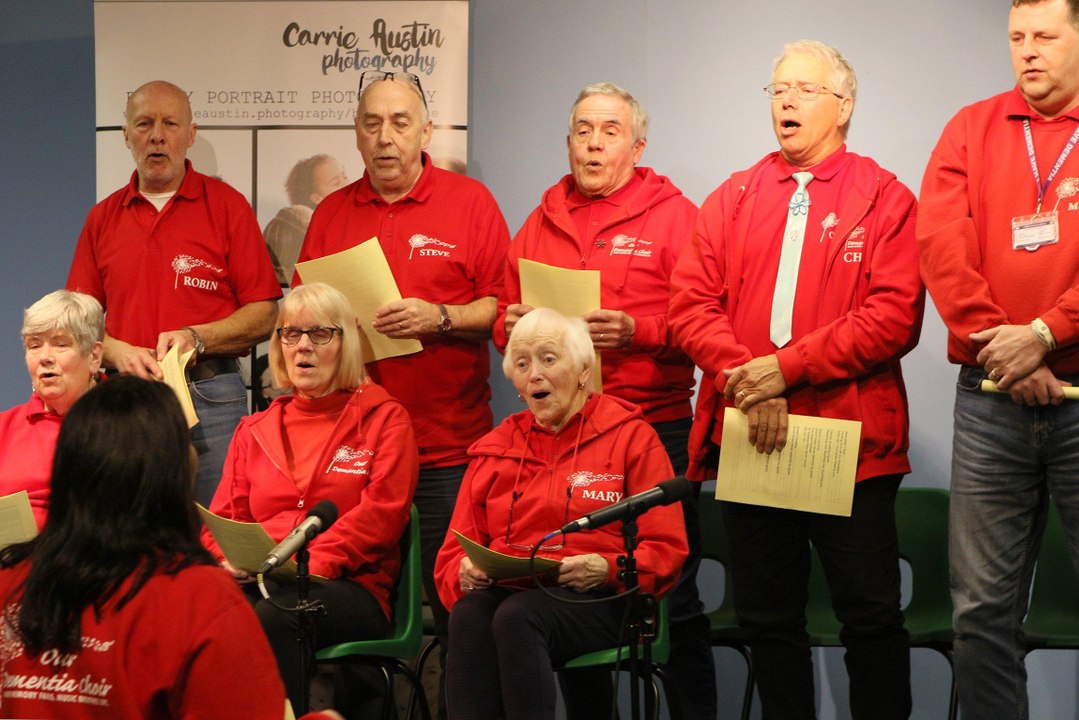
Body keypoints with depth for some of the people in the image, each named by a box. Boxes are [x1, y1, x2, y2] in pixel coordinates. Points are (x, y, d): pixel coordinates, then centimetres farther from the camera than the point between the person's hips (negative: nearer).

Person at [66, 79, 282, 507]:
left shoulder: (227, 206, 4)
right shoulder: (103, 218, 13)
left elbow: (264, 315, -1)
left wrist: (196, 339, -14)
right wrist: (118, 352, -8)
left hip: (209, 397, -3)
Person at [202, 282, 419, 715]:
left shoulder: (384, 418, 11)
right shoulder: (255, 431, 26)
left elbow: (380, 513, -2)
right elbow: (224, 515, 21)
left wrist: (313, 563, -16)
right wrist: (230, 558, -5)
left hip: (350, 585, -3)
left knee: (274, 616, -38)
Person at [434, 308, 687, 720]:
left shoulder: (632, 438, 10)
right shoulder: (494, 448, 22)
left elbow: (666, 551, 3)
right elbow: (455, 551, 19)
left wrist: (606, 569, -16)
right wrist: (465, 571, -6)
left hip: (596, 599, -3)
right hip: (506, 590, 3)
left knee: (517, 615, -37)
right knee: (468, 616, -34)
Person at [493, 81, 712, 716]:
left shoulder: (675, 215, 1)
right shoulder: (542, 222, 16)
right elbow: (505, 318, 21)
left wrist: (636, 331, -21)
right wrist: (512, 325, -1)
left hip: (653, 424, -5)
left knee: (672, 598, -1)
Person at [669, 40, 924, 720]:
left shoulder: (884, 198, 1)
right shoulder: (732, 199, 13)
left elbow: (895, 315, -11)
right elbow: (692, 305, 4)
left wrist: (787, 366, -16)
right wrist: (745, 378, -13)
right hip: (747, 435, 4)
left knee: (871, 615, 0)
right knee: (768, 617, 10)